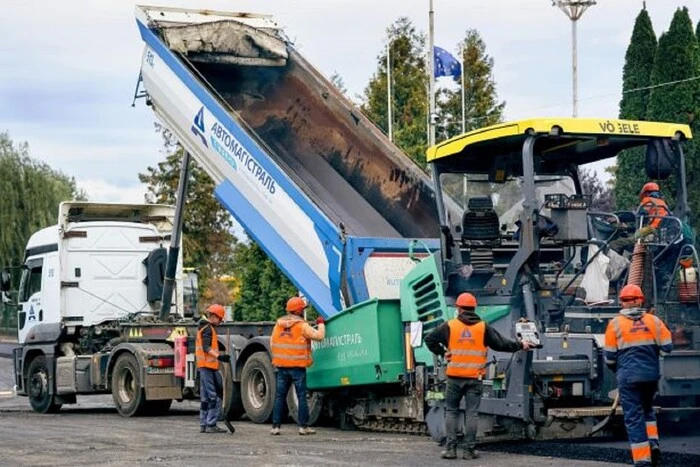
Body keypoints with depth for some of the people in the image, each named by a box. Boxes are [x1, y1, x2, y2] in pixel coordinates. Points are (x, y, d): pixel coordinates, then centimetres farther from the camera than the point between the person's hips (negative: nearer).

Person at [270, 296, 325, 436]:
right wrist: (321, 324, 6)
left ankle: (275, 426, 5)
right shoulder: (302, 325, -9)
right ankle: (303, 426, 1)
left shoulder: (279, 324, 7)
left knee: (280, 396, 8)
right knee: (302, 396, 2)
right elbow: (319, 336, -12)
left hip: (282, 366, 4)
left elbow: (272, 343, 11)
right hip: (297, 366, -4)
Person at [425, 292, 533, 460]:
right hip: (475, 377, 0)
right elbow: (501, 344, 5)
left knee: (452, 411, 9)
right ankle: (469, 450, 4)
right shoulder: (484, 328, 2)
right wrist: (520, 345, 18)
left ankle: (451, 448, 3)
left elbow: (430, 339, 1)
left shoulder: (449, 326, 1)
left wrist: (442, 352, 8)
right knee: (472, 413, 4)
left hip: (455, 377, 0)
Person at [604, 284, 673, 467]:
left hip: (628, 376, -3)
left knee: (634, 417, 1)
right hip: (651, 375, 3)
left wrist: (616, 369, 19)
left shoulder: (615, 324, -3)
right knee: (647, 408, 25)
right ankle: (653, 443, 7)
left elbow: (610, 356, -1)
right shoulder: (653, 321, 2)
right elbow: (667, 347, 1)